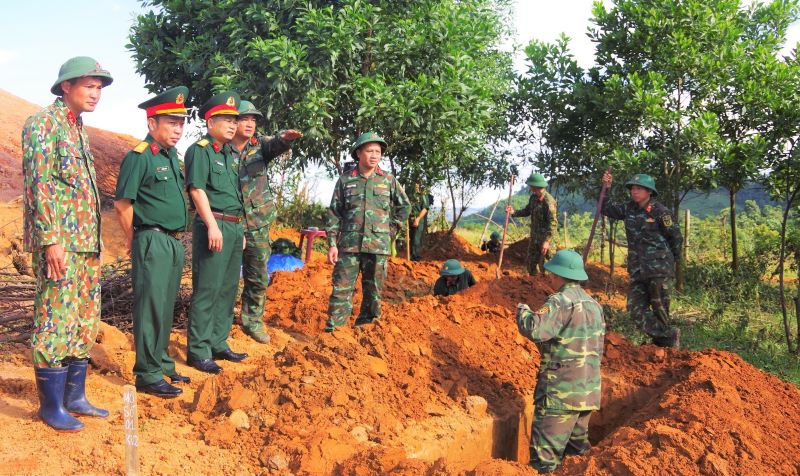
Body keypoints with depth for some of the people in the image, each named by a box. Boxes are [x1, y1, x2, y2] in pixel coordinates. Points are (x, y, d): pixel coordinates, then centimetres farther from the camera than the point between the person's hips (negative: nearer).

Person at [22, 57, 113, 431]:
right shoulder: (44, 123, -7)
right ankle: (51, 405, 8)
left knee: (85, 322, 12)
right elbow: (38, 184, -15)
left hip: (86, 242, 9)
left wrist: (93, 240, 17)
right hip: (60, 241, -9)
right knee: (55, 322, -3)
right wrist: (51, 240, -21)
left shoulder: (78, 129, 18)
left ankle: (75, 397, 21)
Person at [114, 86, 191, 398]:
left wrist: (176, 241, 16)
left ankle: (162, 364, 27)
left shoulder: (171, 156, 14)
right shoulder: (139, 157, -12)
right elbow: (123, 203, -13)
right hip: (152, 243, -8)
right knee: (151, 309, -3)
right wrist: (135, 241, -3)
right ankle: (148, 376, 4)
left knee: (166, 309, 15)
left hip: (175, 243, 8)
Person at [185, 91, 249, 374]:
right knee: (206, 291, -6)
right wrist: (212, 225, -22)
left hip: (234, 227, 9)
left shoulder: (229, 155, 20)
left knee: (228, 289, 12)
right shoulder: (199, 150, -6)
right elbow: (197, 190, -15)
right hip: (213, 225, -9)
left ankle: (218, 344, 21)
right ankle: (198, 352, -1)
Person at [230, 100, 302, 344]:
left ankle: (252, 321, 23)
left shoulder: (260, 144, 2)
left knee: (258, 278, 9)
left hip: (258, 225, 3)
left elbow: (273, 146, -21)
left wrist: (283, 138, -45)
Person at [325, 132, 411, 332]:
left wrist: (391, 229, 9)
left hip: (378, 246, 1)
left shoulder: (389, 180, 5)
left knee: (373, 291, 6)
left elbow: (404, 207, 17)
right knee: (342, 289, -3)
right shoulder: (345, 180, 3)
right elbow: (334, 214, 3)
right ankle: (332, 330, 1)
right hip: (349, 245, -1)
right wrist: (332, 244, -4)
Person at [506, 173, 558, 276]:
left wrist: (547, 241, -29)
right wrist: (514, 212, -1)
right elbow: (527, 211, 16)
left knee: (544, 265, -2)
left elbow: (553, 222, -25)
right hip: (534, 235, 9)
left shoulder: (548, 201, -24)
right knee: (531, 260, 17)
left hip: (545, 237, -9)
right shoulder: (533, 197, 3)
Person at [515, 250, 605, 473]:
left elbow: (534, 329, -25)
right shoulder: (594, 304, 14)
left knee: (545, 455, -5)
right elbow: (598, 346, 19)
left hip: (562, 389, -9)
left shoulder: (561, 301, -14)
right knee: (578, 445, 20)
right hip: (589, 388, 9)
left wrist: (523, 310, -7)